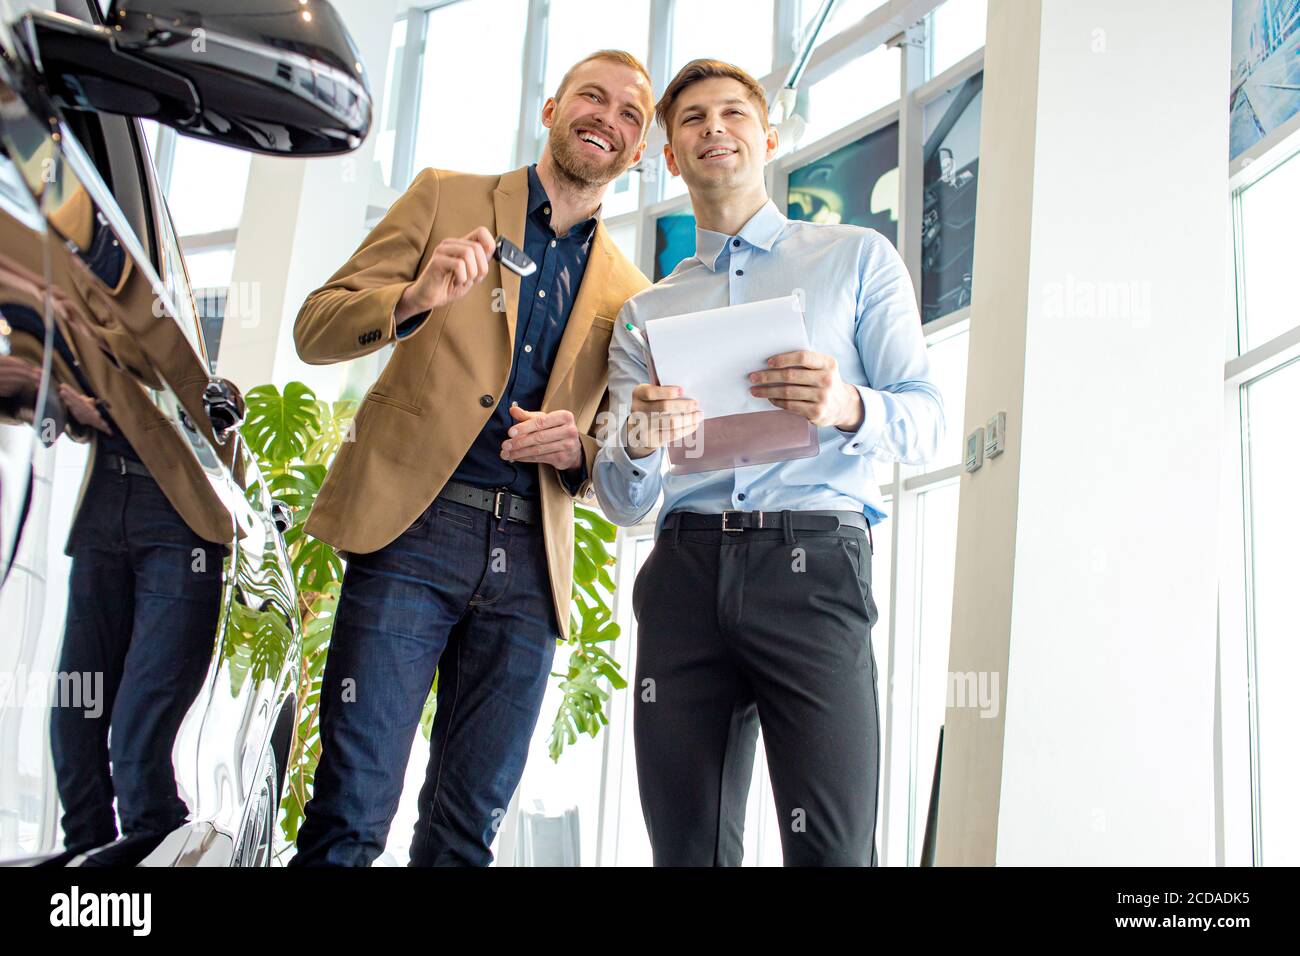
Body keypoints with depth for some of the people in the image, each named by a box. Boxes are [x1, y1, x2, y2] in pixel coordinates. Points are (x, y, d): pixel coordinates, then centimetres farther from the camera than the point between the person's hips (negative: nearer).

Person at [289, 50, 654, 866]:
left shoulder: (628, 293, 17)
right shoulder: (446, 197, 11)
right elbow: (315, 329, 5)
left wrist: (577, 449, -4)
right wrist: (416, 299, -16)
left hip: (531, 561, 3)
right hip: (411, 525, -3)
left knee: (468, 828, 7)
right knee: (353, 813, -7)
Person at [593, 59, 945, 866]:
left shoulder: (857, 259, 15)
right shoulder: (645, 313, 20)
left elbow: (926, 420, 6)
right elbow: (623, 505, 14)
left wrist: (847, 407, -16)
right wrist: (637, 446, -11)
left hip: (812, 561, -3)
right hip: (684, 573, 3)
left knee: (832, 845, -14)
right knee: (687, 847, 2)